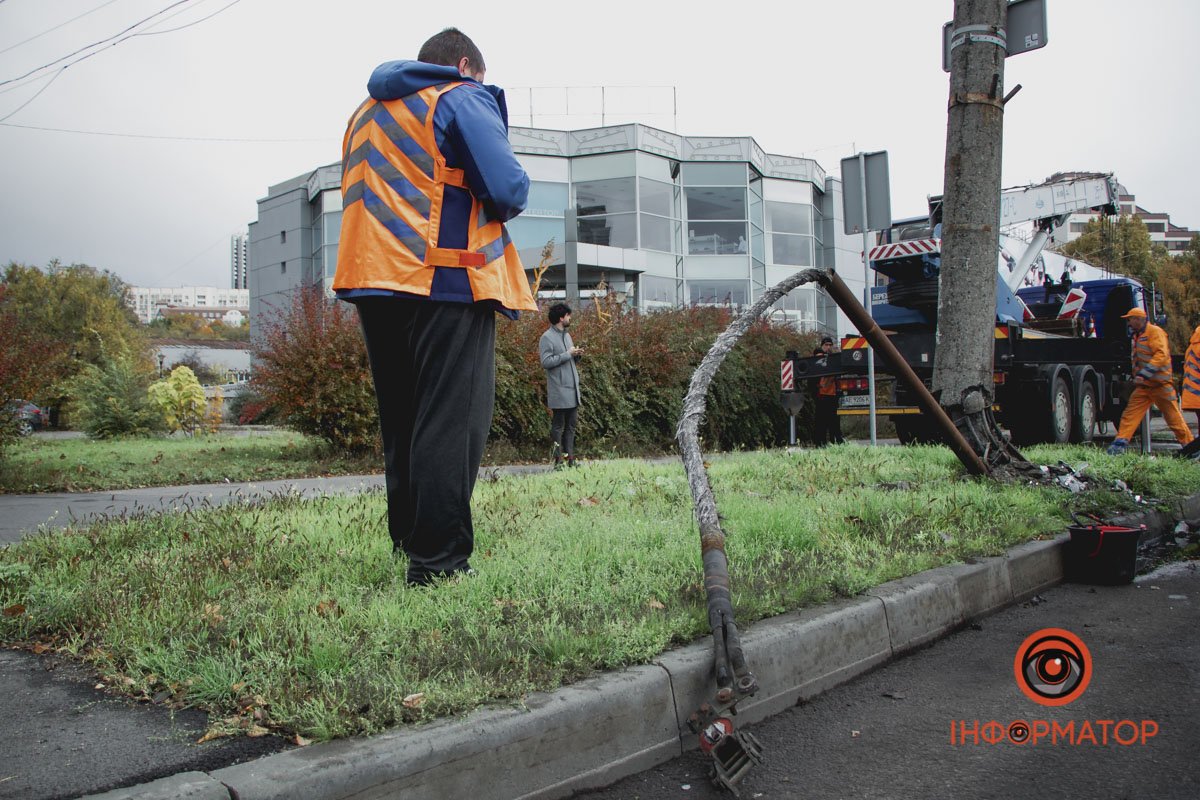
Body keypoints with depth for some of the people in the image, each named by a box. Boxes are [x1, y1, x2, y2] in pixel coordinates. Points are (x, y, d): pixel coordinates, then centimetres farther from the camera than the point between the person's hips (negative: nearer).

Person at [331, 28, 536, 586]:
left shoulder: (366, 111, 25)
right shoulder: (463, 98, 0)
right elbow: (508, 188, -11)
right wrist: (499, 208, 9)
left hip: (373, 282, 8)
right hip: (447, 285, -7)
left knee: (402, 425, 14)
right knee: (450, 424, -7)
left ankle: (407, 547, 21)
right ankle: (439, 563, -8)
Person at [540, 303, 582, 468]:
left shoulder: (567, 335, 17)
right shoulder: (547, 337, -8)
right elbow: (546, 362, -17)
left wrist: (577, 355, 1)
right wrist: (568, 354, -17)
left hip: (572, 388, 8)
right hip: (559, 390, -8)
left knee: (571, 425, 8)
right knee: (558, 425, -4)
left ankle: (570, 458, 12)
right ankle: (559, 460, -1)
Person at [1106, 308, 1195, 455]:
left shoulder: (1155, 332, -11)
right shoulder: (1138, 335, 17)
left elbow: (1161, 355, -22)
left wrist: (1144, 374, -27)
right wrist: (1137, 376, 19)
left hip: (1160, 384, -8)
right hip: (1143, 385, 8)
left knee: (1173, 416, 1)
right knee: (1131, 413, -4)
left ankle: (1189, 445, 13)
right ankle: (1120, 443, -10)